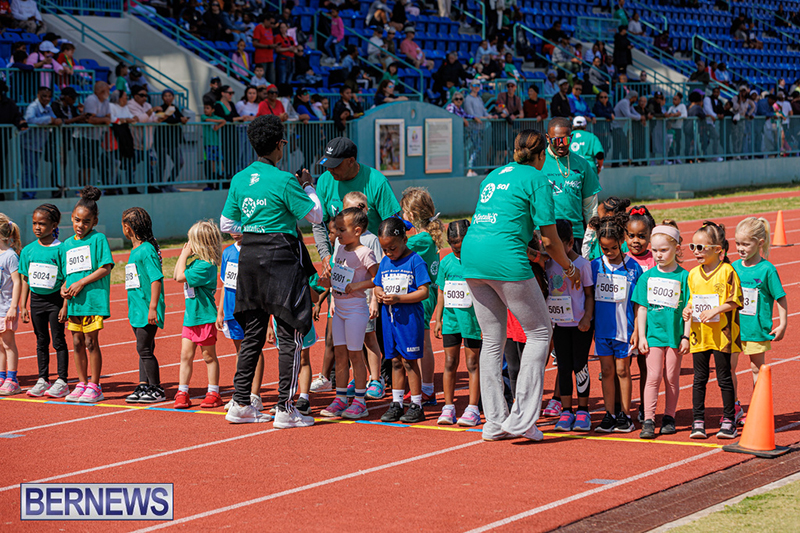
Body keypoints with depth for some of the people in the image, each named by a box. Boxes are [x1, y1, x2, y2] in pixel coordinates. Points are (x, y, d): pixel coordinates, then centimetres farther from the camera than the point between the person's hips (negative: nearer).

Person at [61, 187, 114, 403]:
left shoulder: (98, 239, -4)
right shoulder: (67, 244, 15)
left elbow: (106, 268, -11)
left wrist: (81, 283, -15)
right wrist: (64, 288, 1)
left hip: (94, 298, -6)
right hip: (74, 301, 6)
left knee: (91, 342, -4)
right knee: (77, 343, 9)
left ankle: (94, 386, 3)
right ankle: (82, 384, 18)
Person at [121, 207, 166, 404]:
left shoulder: (147, 250, -14)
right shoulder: (135, 251, 14)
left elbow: (156, 279, -19)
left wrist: (153, 307, -22)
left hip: (147, 311, -9)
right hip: (137, 310, 9)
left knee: (144, 349, -6)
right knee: (143, 349, 12)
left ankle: (156, 389, 0)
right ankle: (143, 386, 17)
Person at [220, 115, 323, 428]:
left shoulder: (239, 180, 6)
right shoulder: (284, 181, -13)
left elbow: (227, 225, 13)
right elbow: (315, 216, -6)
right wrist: (307, 186, 9)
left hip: (248, 257, 7)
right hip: (281, 258, -7)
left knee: (252, 334, 15)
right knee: (290, 336, 0)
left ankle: (240, 405, 16)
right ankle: (285, 409, -1)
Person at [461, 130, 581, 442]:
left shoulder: (494, 175, 22)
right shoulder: (536, 179, 1)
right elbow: (549, 240, -1)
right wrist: (569, 269, 15)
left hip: (471, 254, 7)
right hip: (505, 257, -7)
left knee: (492, 340, 14)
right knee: (539, 332, 6)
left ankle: (494, 422, 14)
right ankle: (521, 419, -1)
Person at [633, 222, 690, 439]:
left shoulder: (683, 277, -3)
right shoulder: (647, 277, 3)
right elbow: (642, 308, 6)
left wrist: (686, 336, -4)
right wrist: (641, 336, 1)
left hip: (675, 334, -1)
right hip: (653, 333, 1)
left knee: (672, 377, 6)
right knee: (653, 377, -4)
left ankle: (669, 417, 18)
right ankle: (648, 420, -5)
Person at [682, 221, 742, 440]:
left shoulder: (727, 272, -9)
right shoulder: (693, 274, 8)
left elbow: (735, 301, -9)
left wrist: (715, 310, -20)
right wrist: (688, 309, -2)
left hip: (721, 334, -5)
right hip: (699, 334, 5)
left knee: (724, 378, 3)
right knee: (699, 378, 6)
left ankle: (729, 421, 12)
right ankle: (698, 422, 10)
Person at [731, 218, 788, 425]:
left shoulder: (767, 269, -9)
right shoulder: (734, 267, 4)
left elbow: (781, 298, -5)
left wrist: (782, 324, -6)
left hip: (757, 329, -4)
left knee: (757, 369, 8)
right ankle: (735, 407, 13)